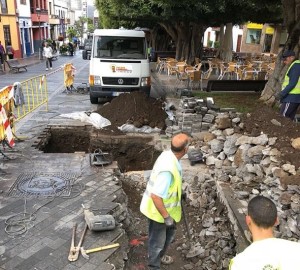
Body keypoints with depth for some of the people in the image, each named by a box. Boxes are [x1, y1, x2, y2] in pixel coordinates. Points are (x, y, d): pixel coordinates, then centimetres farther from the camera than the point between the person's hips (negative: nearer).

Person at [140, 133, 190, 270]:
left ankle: (160, 256, 53)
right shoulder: (168, 169, -37)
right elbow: (155, 196, -33)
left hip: (166, 207, 9)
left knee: (170, 232, 29)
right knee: (157, 240, 14)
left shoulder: (168, 154, -8)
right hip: (157, 211, -9)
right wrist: (166, 217, -23)